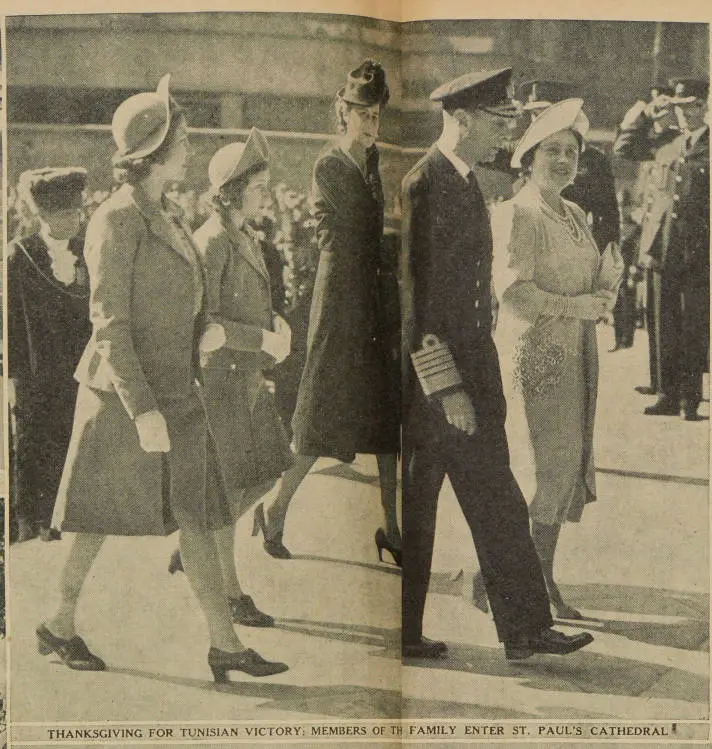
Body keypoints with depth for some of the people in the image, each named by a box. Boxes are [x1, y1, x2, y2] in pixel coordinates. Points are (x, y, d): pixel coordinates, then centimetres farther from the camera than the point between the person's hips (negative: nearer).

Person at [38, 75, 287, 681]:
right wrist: (143, 410, -21)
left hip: (176, 390, 8)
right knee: (101, 517, 6)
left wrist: (205, 328, -1)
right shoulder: (116, 220, -14)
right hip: (122, 391, -8)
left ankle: (226, 643, 8)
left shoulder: (170, 216, 12)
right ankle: (60, 625, 25)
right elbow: (109, 324, -18)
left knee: (198, 515, 5)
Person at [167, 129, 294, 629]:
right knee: (228, 484, -1)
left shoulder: (248, 237, 13)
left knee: (268, 471, 12)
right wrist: (263, 339, -21)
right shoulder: (211, 241, -16)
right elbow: (201, 319, -21)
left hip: (249, 375, 9)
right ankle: (230, 594, 11)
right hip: (219, 375, -9)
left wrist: (277, 322, 4)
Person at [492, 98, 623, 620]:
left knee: (566, 466, 8)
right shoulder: (516, 214, -10)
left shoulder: (576, 215, 15)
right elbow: (514, 292, -19)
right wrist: (579, 306, -16)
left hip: (578, 356, 8)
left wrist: (607, 282, -4)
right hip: (535, 355, -8)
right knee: (537, 468, -8)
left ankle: (545, 581, 18)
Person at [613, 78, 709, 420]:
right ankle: (667, 395, 15)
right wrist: (646, 112, 11)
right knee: (662, 327, 6)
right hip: (660, 247, 3)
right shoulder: (664, 140, 11)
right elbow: (623, 147, 21)